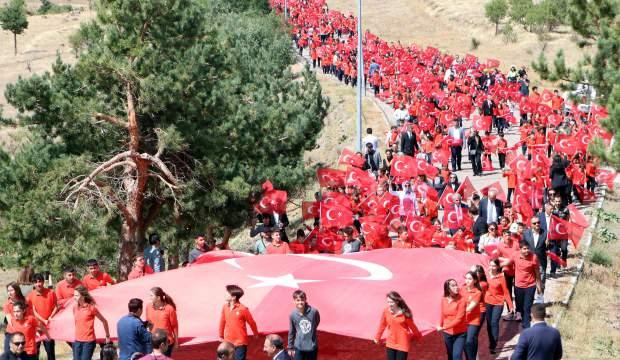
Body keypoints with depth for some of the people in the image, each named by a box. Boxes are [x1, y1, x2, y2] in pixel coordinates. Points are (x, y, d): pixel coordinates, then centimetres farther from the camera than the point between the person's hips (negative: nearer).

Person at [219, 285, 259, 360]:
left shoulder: (243, 309, -16)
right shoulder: (225, 307, -1)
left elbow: (252, 323, -3)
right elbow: (222, 322, 11)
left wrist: (256, 334, 10)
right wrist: (221, 336, 20)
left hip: (240, 342, -5)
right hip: (228, 342, 5)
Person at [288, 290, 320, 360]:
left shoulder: (313, 311, -14)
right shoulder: (293, 314, -10)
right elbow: (291, 332, 2)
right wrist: (290, 347, 9)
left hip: (312, 347, 0)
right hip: (298, 347, 0)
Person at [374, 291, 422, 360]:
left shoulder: (404, 314, -16)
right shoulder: (386, 311, -7)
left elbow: (412, 326, -1)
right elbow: (382, 325, 8)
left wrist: (417, 337, 14)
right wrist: (377, 337, 19)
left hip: (402, 343, -3)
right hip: (390, 343, 4)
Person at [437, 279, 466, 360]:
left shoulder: (461, 300, -17)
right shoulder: (444, 300, -4)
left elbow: (459, 319, -21)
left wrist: (444, 327, -23)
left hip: (460, 334, -4)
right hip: (447, 333, 4)